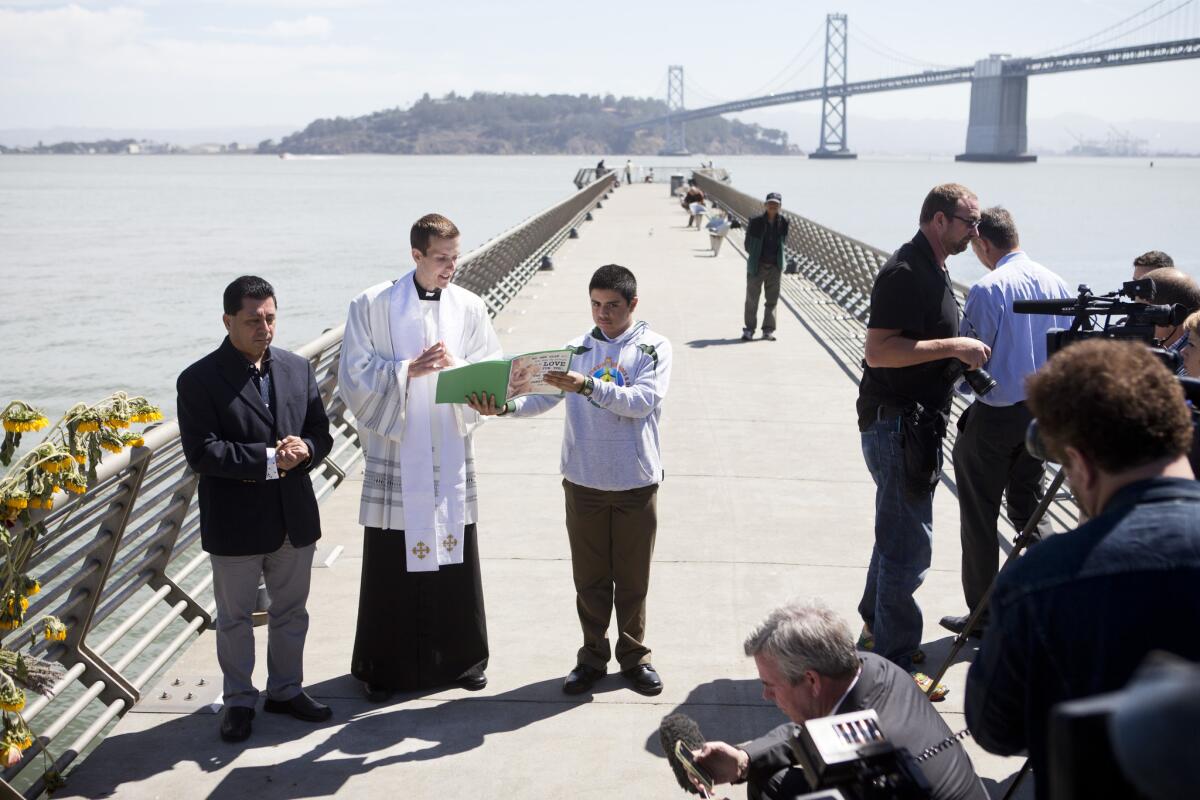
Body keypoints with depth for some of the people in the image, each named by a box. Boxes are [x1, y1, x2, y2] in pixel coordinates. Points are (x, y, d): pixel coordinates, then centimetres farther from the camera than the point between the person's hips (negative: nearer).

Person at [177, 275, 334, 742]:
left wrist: (305, 450, -17)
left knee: (291, 612, 18)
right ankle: (239, 700, 28)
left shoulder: (297, 369, 4)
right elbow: (202, 453, -20)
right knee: (235, 618, 11)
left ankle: (286, 690, 36)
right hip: (235, 524, -5)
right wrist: (270, 459, -24)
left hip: (294, 518, 5)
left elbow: (320, 433, 7)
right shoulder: (200, 380, -12)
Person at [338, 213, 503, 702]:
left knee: (455, 558, 9)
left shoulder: (469, 307, 5)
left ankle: (460, 657, 25)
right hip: (395, 451, -2)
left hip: (452, 455, 3)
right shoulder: (372, 306, -3)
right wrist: (408, 369, -18)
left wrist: (456, 365, -16)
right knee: (389, 567, 3)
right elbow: (354, 376, -6)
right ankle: (383, 668, 17)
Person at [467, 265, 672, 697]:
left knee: (633, 576, 9)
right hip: (584, 482, 2)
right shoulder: (576, 348, 5)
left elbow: (642, 400, -18)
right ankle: (593, 657, 24)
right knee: (590, 576, 10)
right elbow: (543, 395, -6)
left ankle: (634, 657, 25)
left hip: (636, 483, -2)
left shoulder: (653, 348, -3)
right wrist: (505, 406, -25)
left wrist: (588, 386, -30)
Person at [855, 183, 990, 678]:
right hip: (897, 423, -11)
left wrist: (960, 358, 11)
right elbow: (878, 351, -25)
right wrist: (953, 347, -23)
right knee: (908, 544, -6)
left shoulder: (933, 270, 15)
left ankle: (875, 629, 34)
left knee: (899, 535, 20)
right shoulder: (904, 273, -18)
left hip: (918, 423, 11)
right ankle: (894, 664, 2)